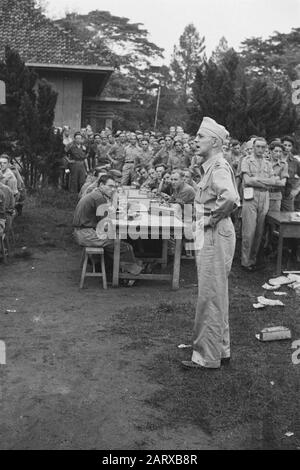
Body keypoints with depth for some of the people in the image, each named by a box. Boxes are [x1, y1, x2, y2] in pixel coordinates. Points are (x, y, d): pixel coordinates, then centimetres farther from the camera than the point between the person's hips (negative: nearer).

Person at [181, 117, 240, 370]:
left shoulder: (219, 168, -17)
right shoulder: (211, 166, 12)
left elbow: (230, 198, -36)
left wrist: (211, 218, -22)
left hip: (215, 235, -10)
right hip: (209, 235, 10)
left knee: (210, 296, -2)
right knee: (216, 295, 17)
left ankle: (207, 356, 9)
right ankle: (220, 349, 29)